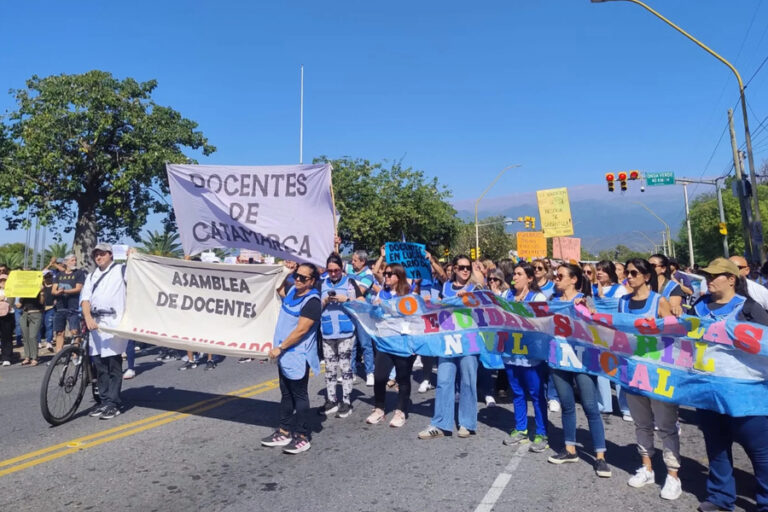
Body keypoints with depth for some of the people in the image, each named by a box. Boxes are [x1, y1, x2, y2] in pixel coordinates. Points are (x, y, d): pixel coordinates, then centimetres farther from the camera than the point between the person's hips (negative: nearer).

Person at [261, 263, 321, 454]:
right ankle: (285, 431, 29)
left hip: (298, 356, -8)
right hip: (285, 354, 9)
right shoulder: (292, 291, 6)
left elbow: (301, 330, -22)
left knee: (299, 396, 2)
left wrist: (279, 348, -18)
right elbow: (281, 293, 33)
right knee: (286, 395, 17)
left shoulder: (312, 301, -19)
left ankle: (302, 437, 13)